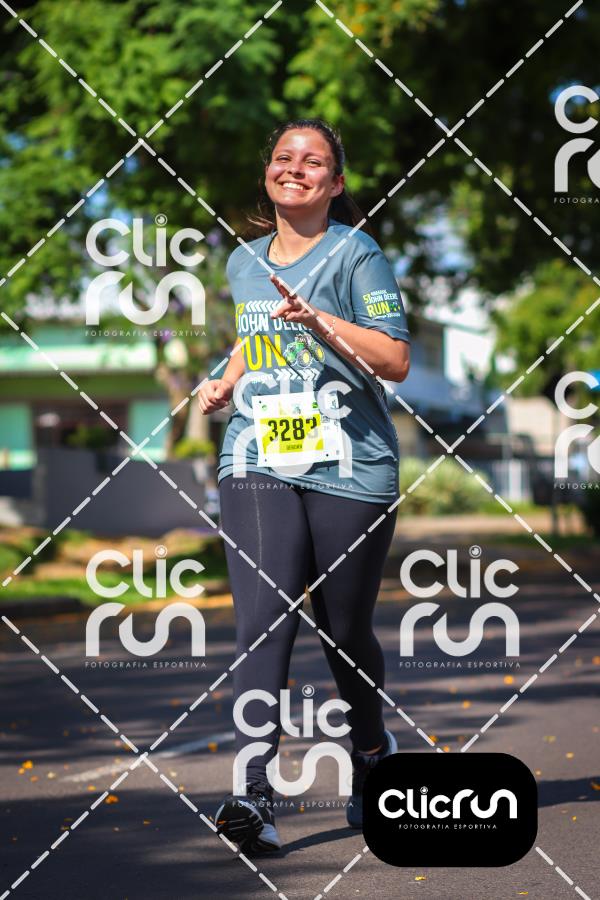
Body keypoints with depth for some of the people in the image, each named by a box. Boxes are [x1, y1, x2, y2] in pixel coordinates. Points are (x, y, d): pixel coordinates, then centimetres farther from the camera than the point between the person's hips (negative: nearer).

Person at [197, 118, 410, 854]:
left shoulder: (355, 254, -2)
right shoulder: (244, 263, 14)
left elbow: (396, 360, -10)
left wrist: (320, 320, -21)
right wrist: (224, 385, 14)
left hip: (349, 470, -3)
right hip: (258, 467, 3)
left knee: (344, 630, 7)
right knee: (262, 622, -13)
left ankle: (371, 749, 35)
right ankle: (252, 794, -20)